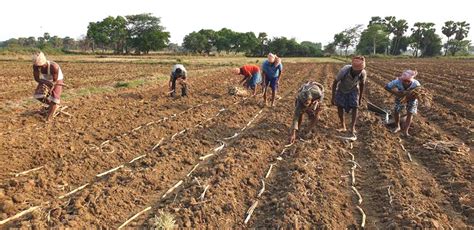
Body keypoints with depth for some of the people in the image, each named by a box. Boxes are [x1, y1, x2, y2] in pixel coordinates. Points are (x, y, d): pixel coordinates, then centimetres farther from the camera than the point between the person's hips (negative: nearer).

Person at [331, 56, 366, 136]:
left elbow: (362, 84, -8)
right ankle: (343, 126, 8)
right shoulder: (344, 71, -38)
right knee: (339, 106, -7)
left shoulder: (363, 73, -31)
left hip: (353, 90, 1)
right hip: (342, 89, -1)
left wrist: (360, 98, 1)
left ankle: (353, 127, -1)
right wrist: (333, 97, -16)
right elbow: (335, 82, -21)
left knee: (354, 107, -11)